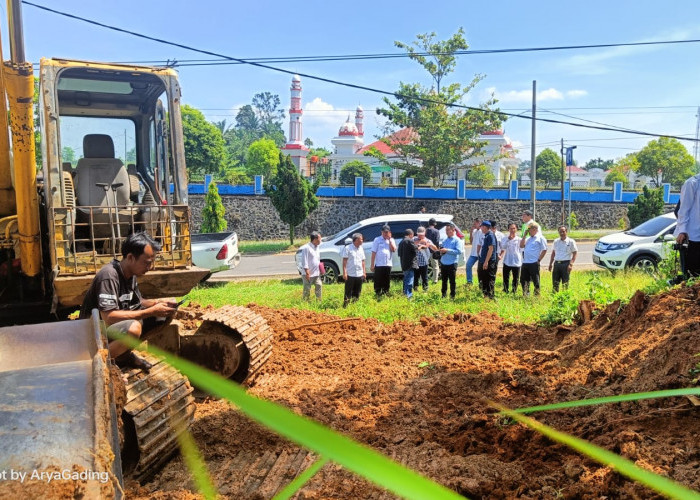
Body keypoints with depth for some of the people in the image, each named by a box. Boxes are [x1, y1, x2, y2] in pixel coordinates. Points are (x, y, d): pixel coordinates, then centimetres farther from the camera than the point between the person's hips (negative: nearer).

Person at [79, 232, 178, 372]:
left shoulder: (131, 273, 1)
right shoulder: (109, 276, -26)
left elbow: (137, 302, 13)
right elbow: (108, 318, -31)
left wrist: (158, 302, -9)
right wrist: (151, 311, -30)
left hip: (119, 323, 9)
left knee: (163, 316, -4)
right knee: (133, 328, -37)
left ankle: (125, 355, 3)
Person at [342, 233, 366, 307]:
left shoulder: (361, 249, 12)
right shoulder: (348, 248, -6)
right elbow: (344, 261, -8)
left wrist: (364, 272, 12)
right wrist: (344, 272, -13)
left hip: (359, 275, 6)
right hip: (350, 275, -6)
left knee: (357, 293, 11)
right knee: (348, 293, -2)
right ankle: (345, 306, 4)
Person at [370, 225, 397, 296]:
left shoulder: (391, 240, 10)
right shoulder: (377, 240, -1)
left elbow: (393, 249, -6)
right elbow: (374, 253, -3)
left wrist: (390, 239, -7)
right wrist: (372, 265, -7)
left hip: (388, 264, 3)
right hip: (378, 265, -3)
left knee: (386, 282, 10)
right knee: (378, 283, -1)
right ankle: (378, 295, 6)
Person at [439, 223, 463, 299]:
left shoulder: (457, 240, -5)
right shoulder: (445, 240, 15)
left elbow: (459, 251, -16)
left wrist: (447, 250, -20)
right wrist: (441, 251, -2)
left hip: (452, 264, -6)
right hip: (443, 263, 6)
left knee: (452, 281, 2)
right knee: (444, 280, 13)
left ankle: (452, 295, 12)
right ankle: (444, 295, 24)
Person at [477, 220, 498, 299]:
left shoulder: (490, 235, -13)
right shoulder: (485, 236, 16)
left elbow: (491, 249, -20)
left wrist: (486, 261, -23)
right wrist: (480, 261, 22)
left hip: (489, 263, -10)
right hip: (483, 262, 10)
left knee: (489, 280, -4)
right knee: (482, 280, 14)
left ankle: (490, 296, 1)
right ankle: (485, 295, 23)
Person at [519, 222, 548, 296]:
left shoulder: (540, 238, -4)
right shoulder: (528, 238, 18)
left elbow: (544, 250, -8)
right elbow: (521, 245, 10)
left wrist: (538, 260, -12)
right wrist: (524, 235, 8)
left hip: (534, 263, -8)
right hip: (525, 263, 8)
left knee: (535, 280, -1)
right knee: (523, 280, 11)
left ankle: (537, 294, 8)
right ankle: (525, 295, 21)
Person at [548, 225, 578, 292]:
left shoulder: (571, 242, -1)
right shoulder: (556, 241, 12)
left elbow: (574, 254, -4)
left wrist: (571, 264, -14)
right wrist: (550, 264, 13)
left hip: (565, 263, -4)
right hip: (556, 263, 4)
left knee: (565, 283, 0)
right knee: (555, 282, 5)